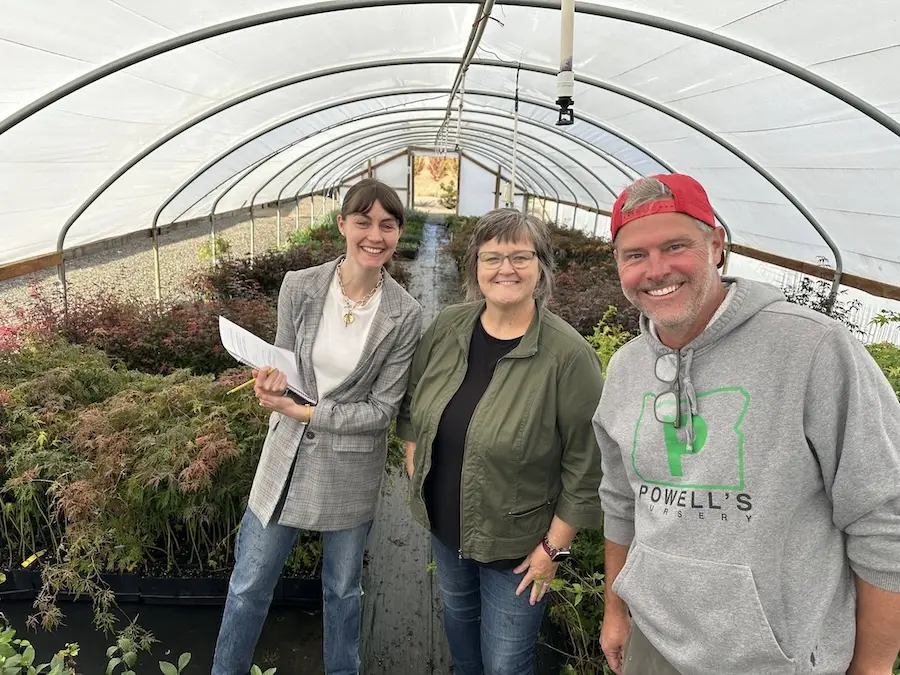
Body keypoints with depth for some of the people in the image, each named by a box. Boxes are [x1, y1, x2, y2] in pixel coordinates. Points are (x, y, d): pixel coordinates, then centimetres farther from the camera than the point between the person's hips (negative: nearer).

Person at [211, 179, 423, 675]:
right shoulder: (299, 287, -9)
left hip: (352, 470, -1)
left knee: (343, 590, 20)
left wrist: (304, 412, -18)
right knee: (249, 586, 15)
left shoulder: (404, 316, -14)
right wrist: (273, 381, -22)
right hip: (287, 457, 2)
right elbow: (283, 365, 1)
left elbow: (381, 409, -11)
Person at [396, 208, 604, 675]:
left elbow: (585, 465, -19)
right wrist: (414, 460, 8)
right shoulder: (447, 326, -8)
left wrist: (554, 547, -14)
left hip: (515, 545, -5)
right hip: (444, 522, 5)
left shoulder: (569, 355, -24)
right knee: (456, 611, 29)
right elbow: (412, 400, 9)